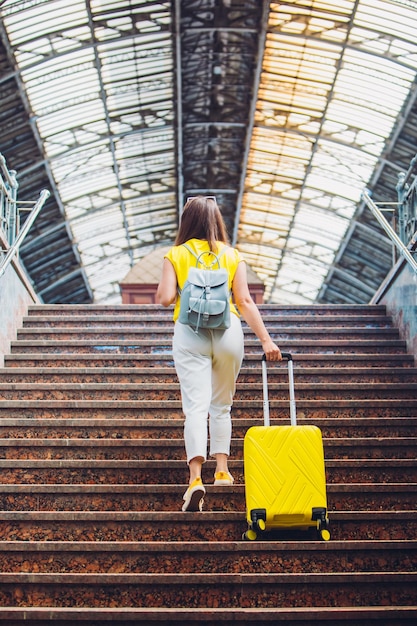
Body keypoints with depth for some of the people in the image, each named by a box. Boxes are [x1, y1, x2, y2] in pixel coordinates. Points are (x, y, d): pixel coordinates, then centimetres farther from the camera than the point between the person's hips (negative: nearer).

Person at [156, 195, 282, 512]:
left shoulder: (175, 255, 3)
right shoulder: (233, 255, 7)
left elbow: (165, 298, -5)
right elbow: (245, 301, -1)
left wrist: (167, 291, 18)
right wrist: (266, 339, -2)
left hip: (190, 332, -2)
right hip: (228, 330, 2)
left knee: (196, 406, -7)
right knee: (221, 405, 18)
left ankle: (196, 477, -21)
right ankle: (222, 470, 18)